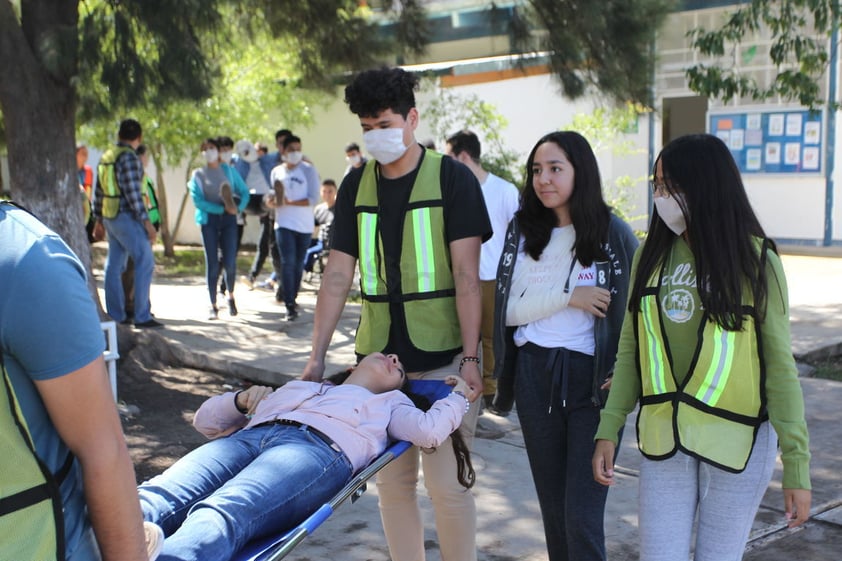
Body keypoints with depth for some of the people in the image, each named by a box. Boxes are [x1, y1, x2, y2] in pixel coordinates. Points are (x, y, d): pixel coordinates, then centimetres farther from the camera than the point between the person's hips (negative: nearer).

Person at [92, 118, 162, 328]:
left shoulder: (106, 156, 13)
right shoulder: (129, 157, -13)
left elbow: (98, 192, 17)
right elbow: (132, 192, -19)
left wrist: (98, 220, 23)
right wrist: (147, 221, -18)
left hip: (109, 217, 9)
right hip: (126, 217, -9)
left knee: (114, 265, 11)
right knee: (145, 263, -6)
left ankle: (115, 315, 16)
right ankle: (142, 316, -8)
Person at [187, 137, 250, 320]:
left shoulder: (229, 170, 12)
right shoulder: (198, 174, 6)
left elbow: (244, 191, 8)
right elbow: (197, 200, -5)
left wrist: (238, 207, -13)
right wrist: (222, 208, -15)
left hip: (229, 219, 1)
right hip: (209, 219, -1)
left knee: (230, 262, -6)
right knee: (212, 264, -2)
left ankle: (231, 297, 20)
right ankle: (213, 306, 7)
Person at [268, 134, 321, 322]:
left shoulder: (308, 170, -1)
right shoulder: (277, 172, 8)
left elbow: (313, 199, -8)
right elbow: (274, 198, 15)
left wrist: (290, 202, -19)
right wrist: (272, 202, -9)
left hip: (304, 225, 0)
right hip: (284, 224, 0)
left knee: (299, 264, 8)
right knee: (288, 263, -12)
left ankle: (293, 299, 26)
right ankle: (290, 306, -13)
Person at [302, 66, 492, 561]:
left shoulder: (452, 178, -5)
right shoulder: (356, 185, 8)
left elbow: (466, 274, -10)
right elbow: (338, 276, 5)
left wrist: (470, 357, -15)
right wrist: (317, 356, -1)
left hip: (443, 359, -4)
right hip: (379, 359, 4)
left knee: (446, 483, -2)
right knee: (392, 481, 10)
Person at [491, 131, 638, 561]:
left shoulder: (613, 233, -3)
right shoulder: (522, 231, 6)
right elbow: (508, 310, -1)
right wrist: (567, 297, -13)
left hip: (592, 380, -3)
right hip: (533, 377, 4)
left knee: (582, 517, -6)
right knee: (552, 507, 14)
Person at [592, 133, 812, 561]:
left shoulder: (755, 259, -6)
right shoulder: (651, 254, 3)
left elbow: (779, 364, -6)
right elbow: (631, 350, 7)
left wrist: (797, 464, -8)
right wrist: (608, 430, 2)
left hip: (737, 442, -3)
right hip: (662, 440, 3)